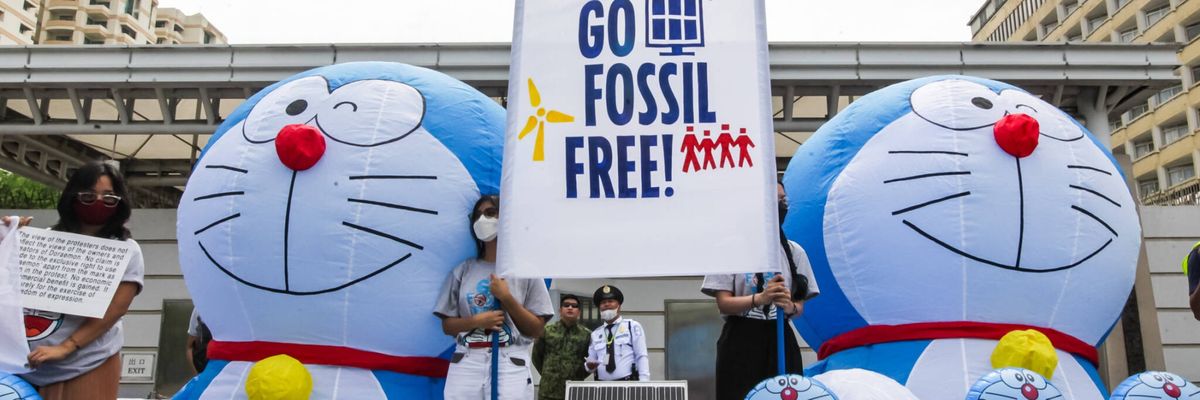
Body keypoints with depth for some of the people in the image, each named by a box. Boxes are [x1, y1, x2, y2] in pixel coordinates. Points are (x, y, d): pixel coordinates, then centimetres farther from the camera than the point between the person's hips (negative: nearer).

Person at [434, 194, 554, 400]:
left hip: (511, 366, -2)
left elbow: (536, 330, 3)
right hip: (466, 365, 2)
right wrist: (476, 321, -7)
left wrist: (506, 298, -7)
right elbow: (447, 325, 12)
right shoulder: (462, 271, 12)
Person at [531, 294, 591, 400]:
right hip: (548, 391, 0)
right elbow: (536, 356, 13)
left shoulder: (586, 334, 3)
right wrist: (547, 374, 10)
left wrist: (581, 375, 5)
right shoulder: (547, 331, 4)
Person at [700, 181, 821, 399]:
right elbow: (724, 303, -7)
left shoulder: (795, 251, 10)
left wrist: (790, 307, -13)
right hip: (741, 342, -3)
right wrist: (760, 299, -24)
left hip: (780, 341, 4)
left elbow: (800, 305, 11)